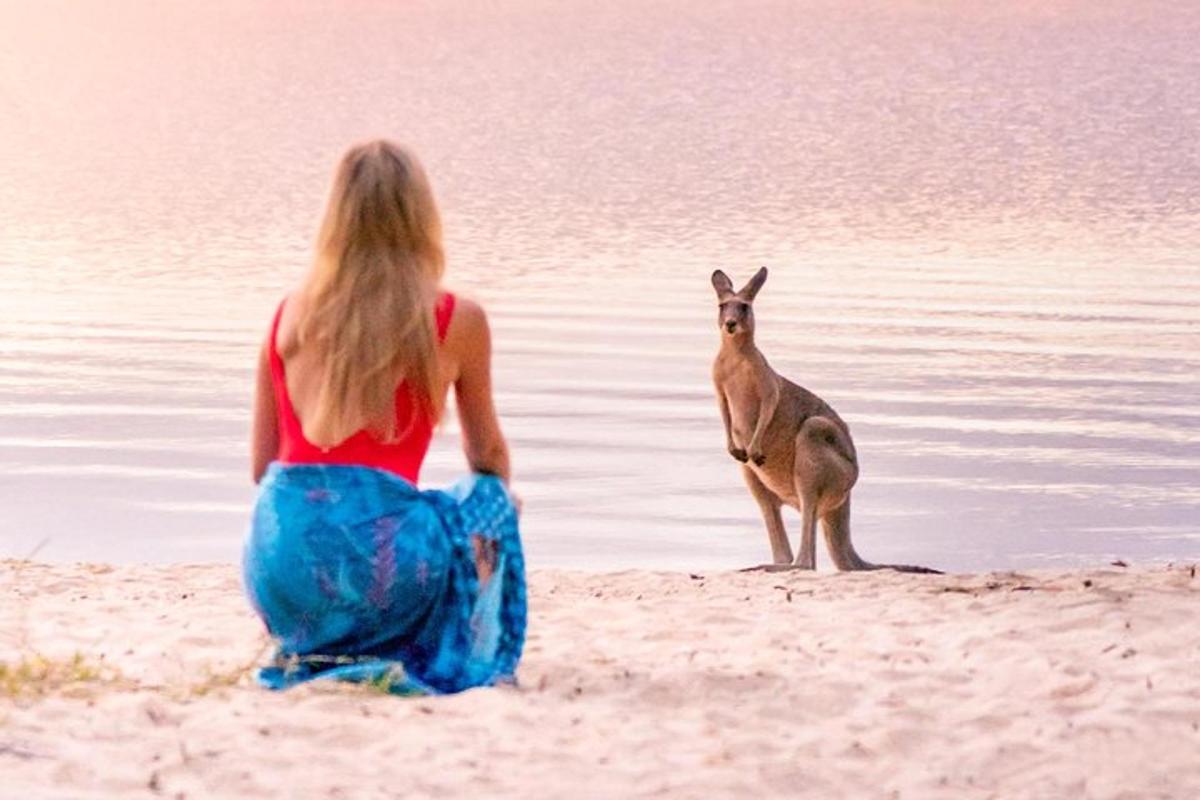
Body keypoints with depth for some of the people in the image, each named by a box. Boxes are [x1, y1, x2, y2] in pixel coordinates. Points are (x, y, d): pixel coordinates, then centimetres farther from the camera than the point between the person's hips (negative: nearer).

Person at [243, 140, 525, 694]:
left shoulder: (289, 315, 10)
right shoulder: (457, 320, 2)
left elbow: (261, 466, 15)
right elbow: (490, 457, 17)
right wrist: (495, 501, 41)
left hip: (278, 565, 4)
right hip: (380, 557, -4)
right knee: (489, 501, 27)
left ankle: (312, 654, 18)